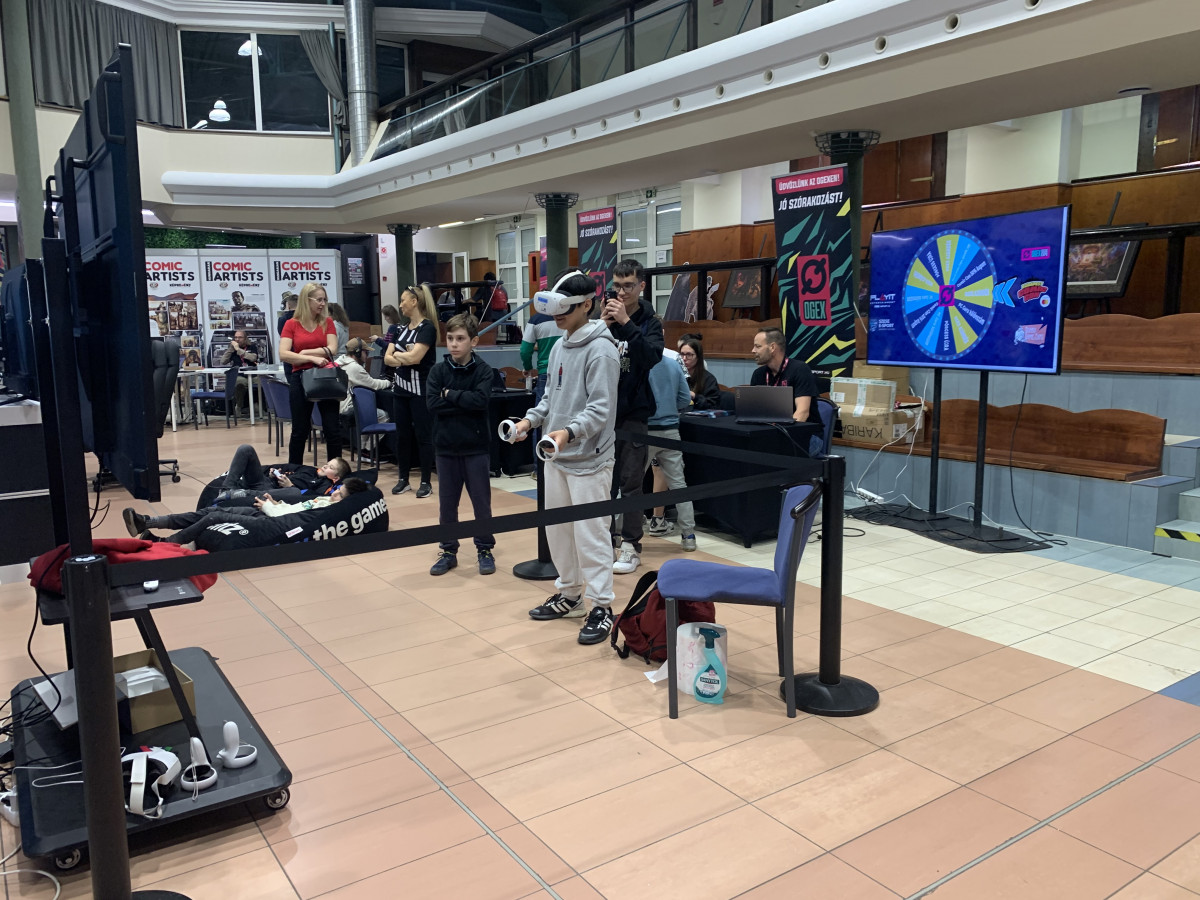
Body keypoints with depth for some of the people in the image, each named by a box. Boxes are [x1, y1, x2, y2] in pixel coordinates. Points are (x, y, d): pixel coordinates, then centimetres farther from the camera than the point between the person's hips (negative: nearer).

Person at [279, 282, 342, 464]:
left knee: (333, 429, 2)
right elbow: (283, 354, -11)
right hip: (300, 379, -1)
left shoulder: (327, 322, 5)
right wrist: (312, 358, -19)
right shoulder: (291, 324, 0)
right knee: (300, 430, 8)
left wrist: (304, 353, -11)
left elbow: (332, 349, -7)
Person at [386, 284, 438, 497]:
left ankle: (426, 482, 5)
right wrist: (403, 358, -12)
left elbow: (415, 357, -21)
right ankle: (403, 479, 20)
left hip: (420, 389, -8)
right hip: (400, 388, 8)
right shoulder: (403, 328, 14)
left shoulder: (427, 327, -10)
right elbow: (387, 357, 8)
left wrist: (397, 354, -3)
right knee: (402, 435, 10)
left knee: (423, 435, -2)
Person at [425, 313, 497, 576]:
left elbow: (480, 400, -20)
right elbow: (432, 404, -11)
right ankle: (448, 551, 24)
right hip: (446, 447, 2)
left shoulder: (483, 370, -4)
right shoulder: (438, 371, 1)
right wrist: (465, 402, -14)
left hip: (476, 447, -2)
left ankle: (485, 550, 21)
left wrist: (450, 394, -13)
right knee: (447, 503, 11)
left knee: (481, 502, 7)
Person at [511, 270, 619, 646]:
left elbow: (601, 408, -20)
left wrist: (569, 432, -34)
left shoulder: (601, 350, -14)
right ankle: (569, 594, 32)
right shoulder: (559, 347, 12)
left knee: (590, 534, -3)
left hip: (589, 460, -9)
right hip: (556, 458, 9)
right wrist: (531, 419, 4)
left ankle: (601, 605, 9)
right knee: (557, 529, 16)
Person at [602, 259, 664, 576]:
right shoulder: (604, 317, 4)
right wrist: (602, 325, -16)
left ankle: (630, 546, 8)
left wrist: (626, 323, -24)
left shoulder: (649, 322, -1)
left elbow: (651, 357, -18)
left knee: (630, 482, 0)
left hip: (634, 412, -2)